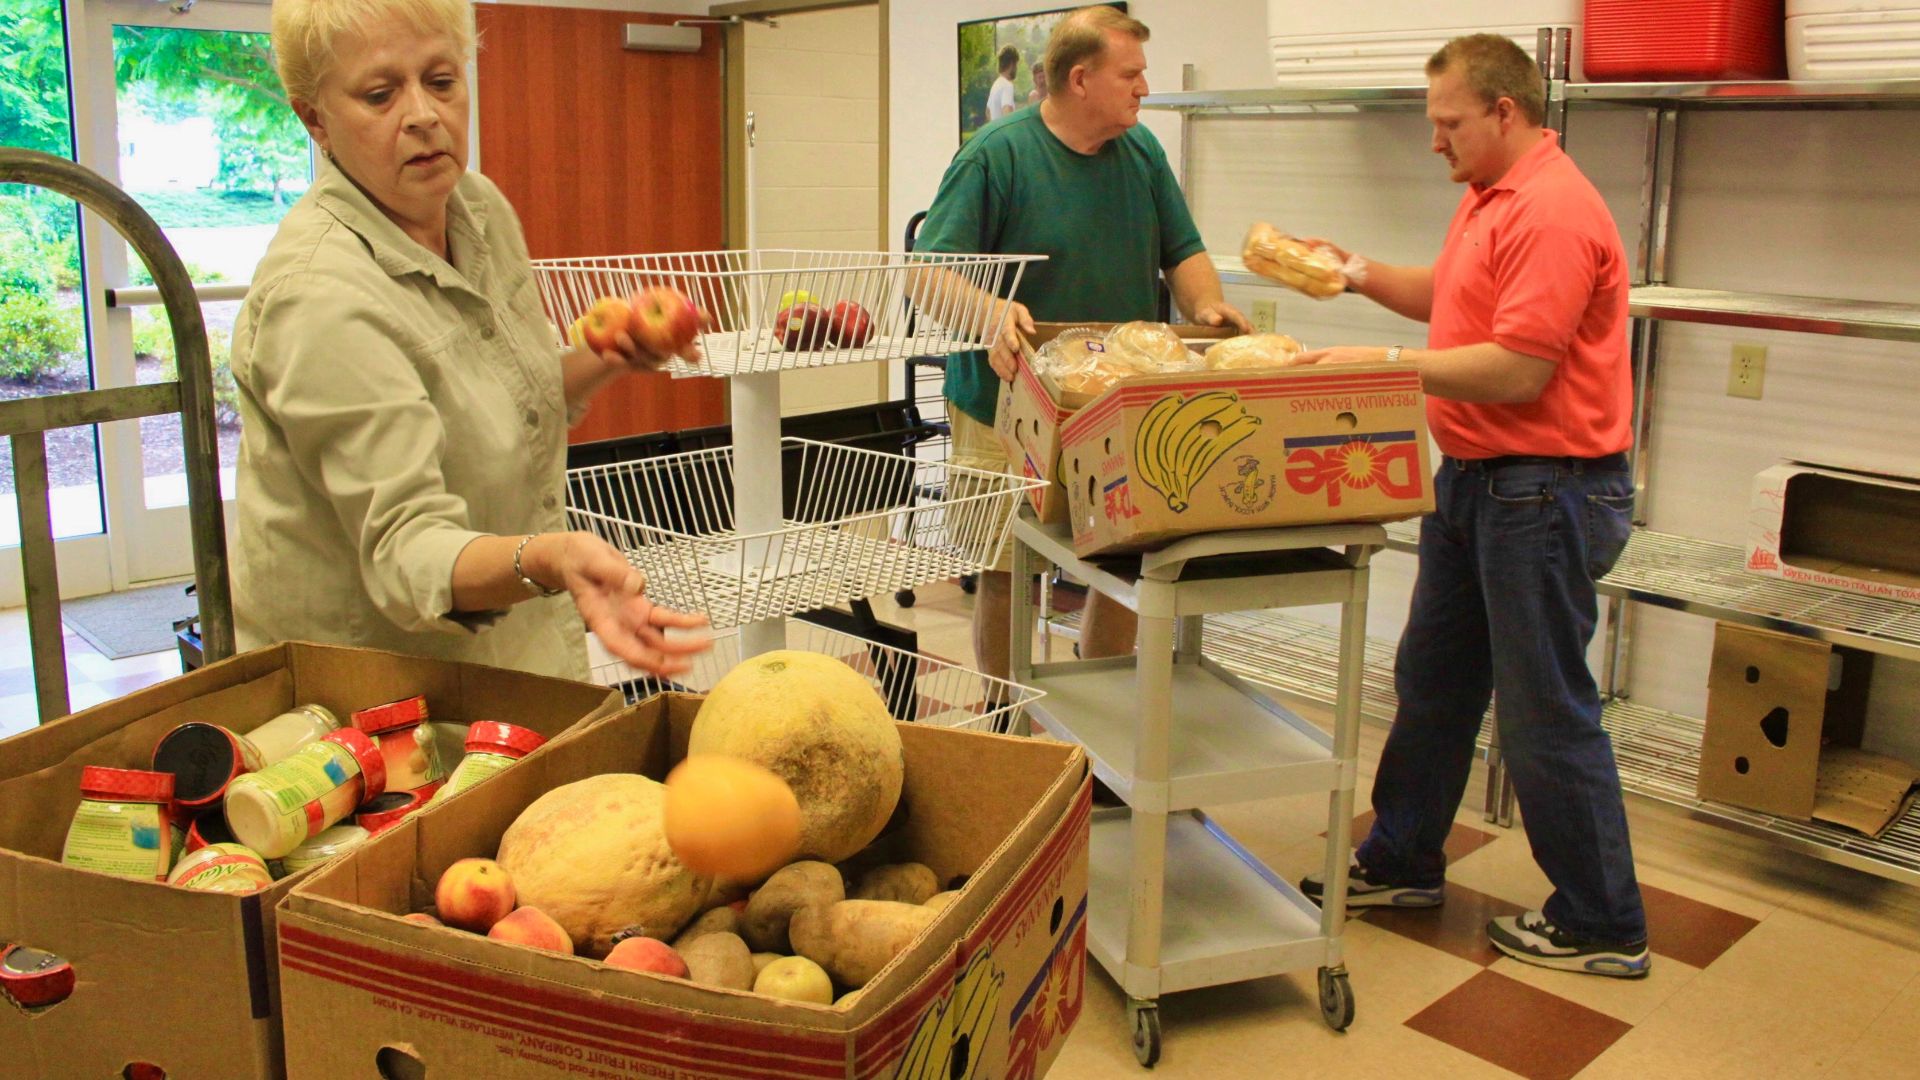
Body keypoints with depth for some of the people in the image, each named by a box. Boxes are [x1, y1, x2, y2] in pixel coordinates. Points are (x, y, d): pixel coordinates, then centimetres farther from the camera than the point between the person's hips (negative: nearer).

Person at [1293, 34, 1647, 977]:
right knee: (1433, 682, 17)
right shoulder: (1490, 199, 14)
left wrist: (1383, 364, -21)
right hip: (1473, 478, 11)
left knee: (1546, 712, -1)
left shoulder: (1552, 215, -20)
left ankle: (1601, 926, 14)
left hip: (1545, 491, -11)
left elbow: (1519, 369, -26)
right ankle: (1401, 865, 32)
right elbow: (1454, 299, 26)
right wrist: (1361, 275, 11)